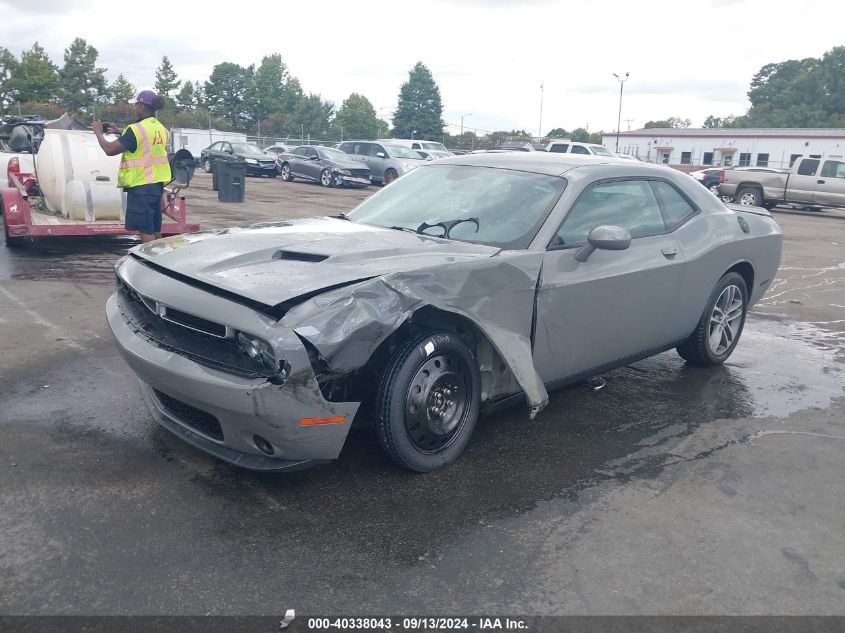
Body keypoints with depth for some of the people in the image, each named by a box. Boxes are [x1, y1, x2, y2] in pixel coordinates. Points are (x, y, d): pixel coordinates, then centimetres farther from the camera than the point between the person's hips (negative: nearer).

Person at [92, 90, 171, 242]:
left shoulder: (136, 129, -16)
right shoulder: (160, 128, 8)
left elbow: (110, 149, -14)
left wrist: (98, 133, 2)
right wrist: (119, 132, 23)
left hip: (141, 185, -8)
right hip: (157, 183, 8)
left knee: (145, 231, -3)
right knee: (155, 230, 14)